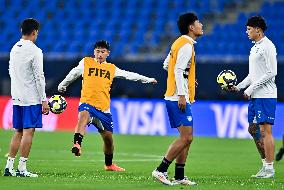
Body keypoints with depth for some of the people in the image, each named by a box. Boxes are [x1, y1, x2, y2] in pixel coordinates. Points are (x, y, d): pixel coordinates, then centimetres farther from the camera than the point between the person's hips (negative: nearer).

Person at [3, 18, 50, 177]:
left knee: (18, 132, 12)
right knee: (28, 132, -5)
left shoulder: (14, 49, 11)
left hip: (17, 98, 7)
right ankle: (22, 169, -7)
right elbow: (39, 77, -14)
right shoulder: (35, 51, -12)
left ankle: (9, 167, 9)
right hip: (32, 98, -7)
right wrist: (44, 101, -11)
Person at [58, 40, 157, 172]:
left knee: (108, 137, 11)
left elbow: (128, 75, 23)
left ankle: (109, 164, 33)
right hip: (87, 103, -4)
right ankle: (77, 145, -54)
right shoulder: (86, 62, 9)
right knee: (83, 115, -40)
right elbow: (73, 74, 22)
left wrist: (147, 80, 25)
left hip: (104, 108, 4)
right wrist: (62, 86, 32)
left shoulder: (112, 68, 15)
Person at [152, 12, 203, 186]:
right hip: (179, 98, -11)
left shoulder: (180, 43, 17)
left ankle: (179, 176, 12)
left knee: (187, 137, 11)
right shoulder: (186, 46, -13)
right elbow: (178, 70, -20)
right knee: (186, 138, -12)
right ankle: (161, 170, -10)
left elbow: (167, 65, 25)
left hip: (174, 98, 11)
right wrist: (181, 95, -22)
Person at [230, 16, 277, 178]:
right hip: (255, 97, 10)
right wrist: (239, 86, 11)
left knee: (265, 131, -9)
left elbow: (271, 73, -18)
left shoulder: (268, 46, -12)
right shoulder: (254, 48, 18)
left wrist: (251, 88, -17)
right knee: (253, 129, 11)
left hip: (266, 96, -10)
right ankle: (266, 164, 18)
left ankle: (269, 168, -6)